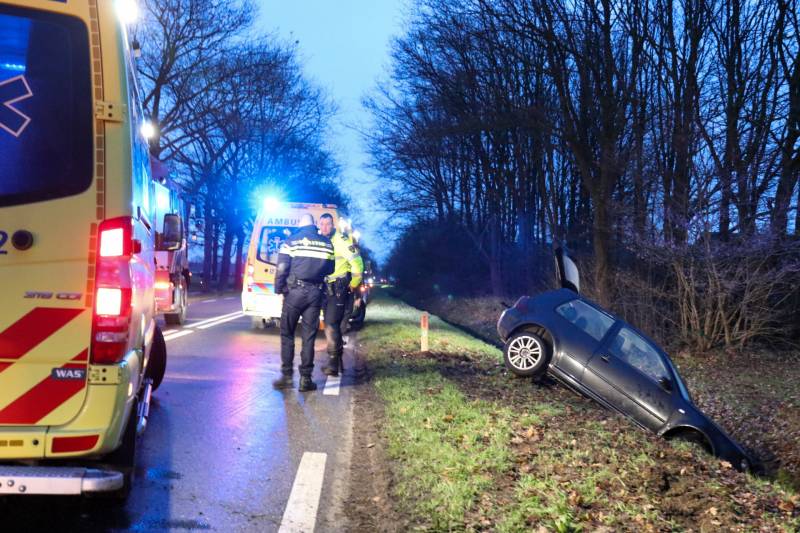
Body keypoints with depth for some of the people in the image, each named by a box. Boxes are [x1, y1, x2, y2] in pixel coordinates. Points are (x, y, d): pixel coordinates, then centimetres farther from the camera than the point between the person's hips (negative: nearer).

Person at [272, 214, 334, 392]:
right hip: (315, 293, 2)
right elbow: (330, 270, 9)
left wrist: (279, 290, 1)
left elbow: (281, 268, -6)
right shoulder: (327, 243, 9)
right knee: (309, 336, 5)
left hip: (295, 291, -2)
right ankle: (305, 378, 4)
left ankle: (287, 375, 4)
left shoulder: (291, 241, 0)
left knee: (287, 333, 7)